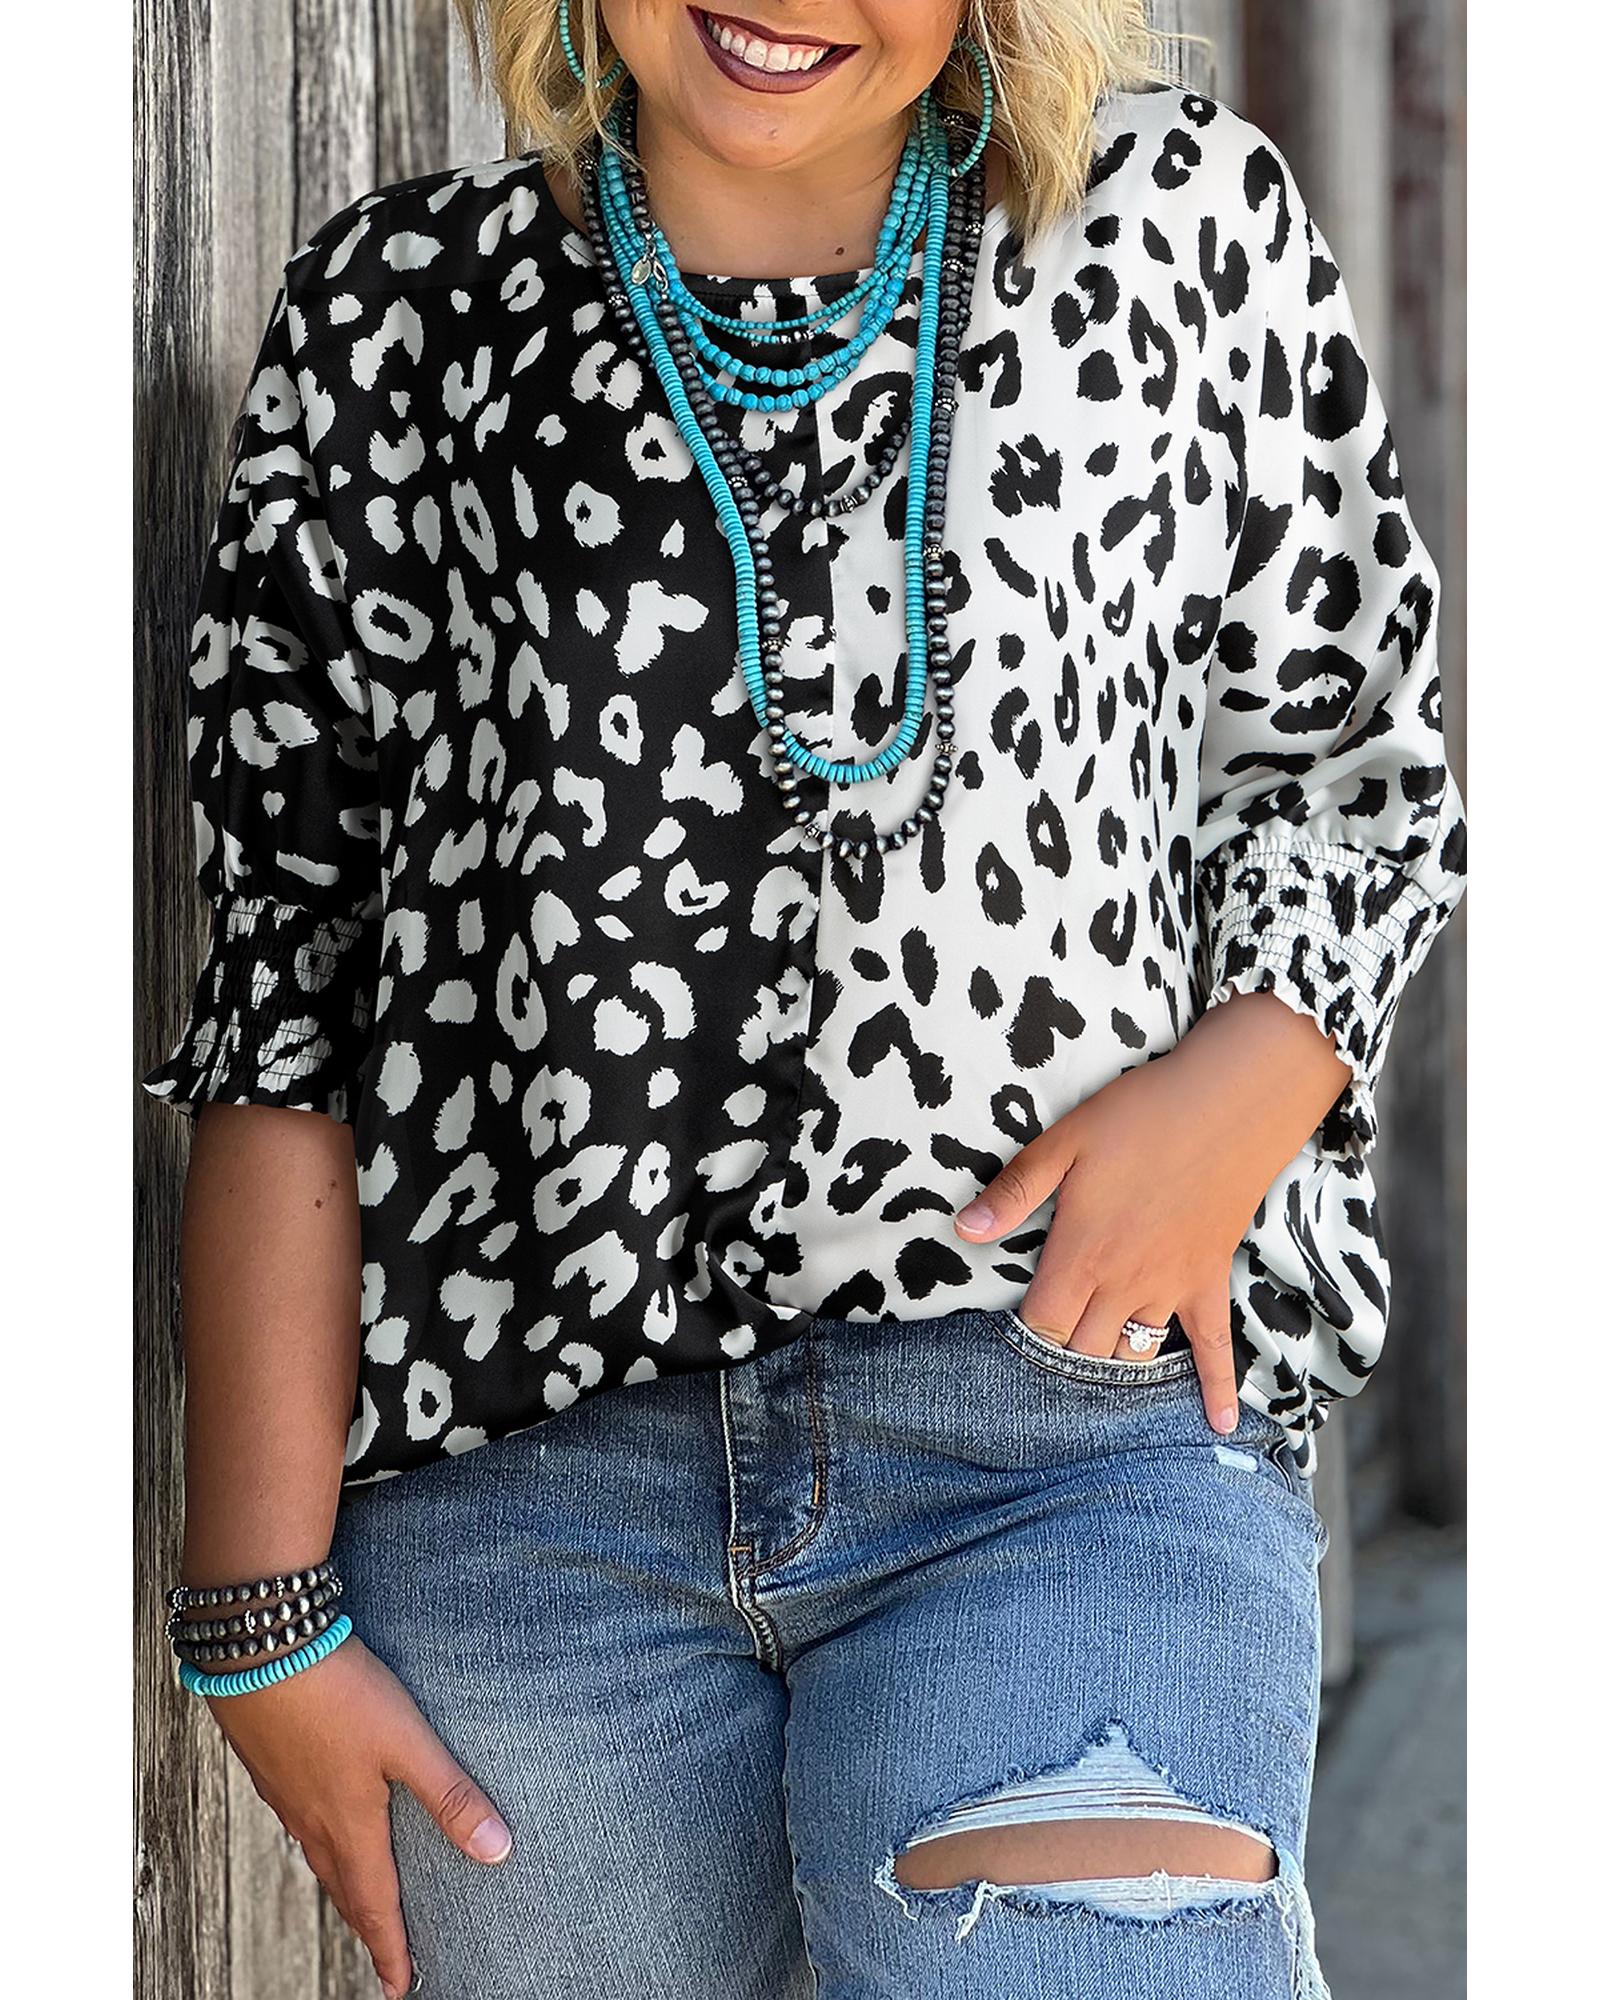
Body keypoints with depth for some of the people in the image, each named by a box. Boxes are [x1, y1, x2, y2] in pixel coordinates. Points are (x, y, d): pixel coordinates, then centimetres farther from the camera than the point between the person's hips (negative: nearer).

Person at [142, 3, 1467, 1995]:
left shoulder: (1184, 224, 8)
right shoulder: (398, 311, 8)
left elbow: (1360, 766, 15)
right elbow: (286, 976, 5)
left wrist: (1246, 1084, -7)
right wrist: (262, 1606, 0)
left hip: (1079, 1435, -1)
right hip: (520, 1479, 1)